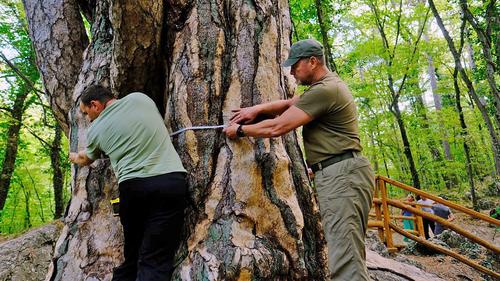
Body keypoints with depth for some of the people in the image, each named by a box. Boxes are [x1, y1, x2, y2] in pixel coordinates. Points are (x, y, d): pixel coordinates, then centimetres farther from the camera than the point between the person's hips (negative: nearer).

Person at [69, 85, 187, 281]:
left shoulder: (96, 130, 12)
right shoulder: (139, 98, 11)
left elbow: (86, 159, 33)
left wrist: (75, 157, 58)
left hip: (133, 187, 1)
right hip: (171, 181, 0)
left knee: (132, 253, 18)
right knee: (155, 259, -1)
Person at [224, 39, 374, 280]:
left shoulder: (324, 90, -14)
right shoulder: (326, 85, 22)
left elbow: (277, 127, -14)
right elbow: (288, 104, 25)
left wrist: (240, 130, 0)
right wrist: (257, 109, 10)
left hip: (342, 175, -11)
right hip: (339, 174, 11)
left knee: (345, 262, -13)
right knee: (350, 255, 14)